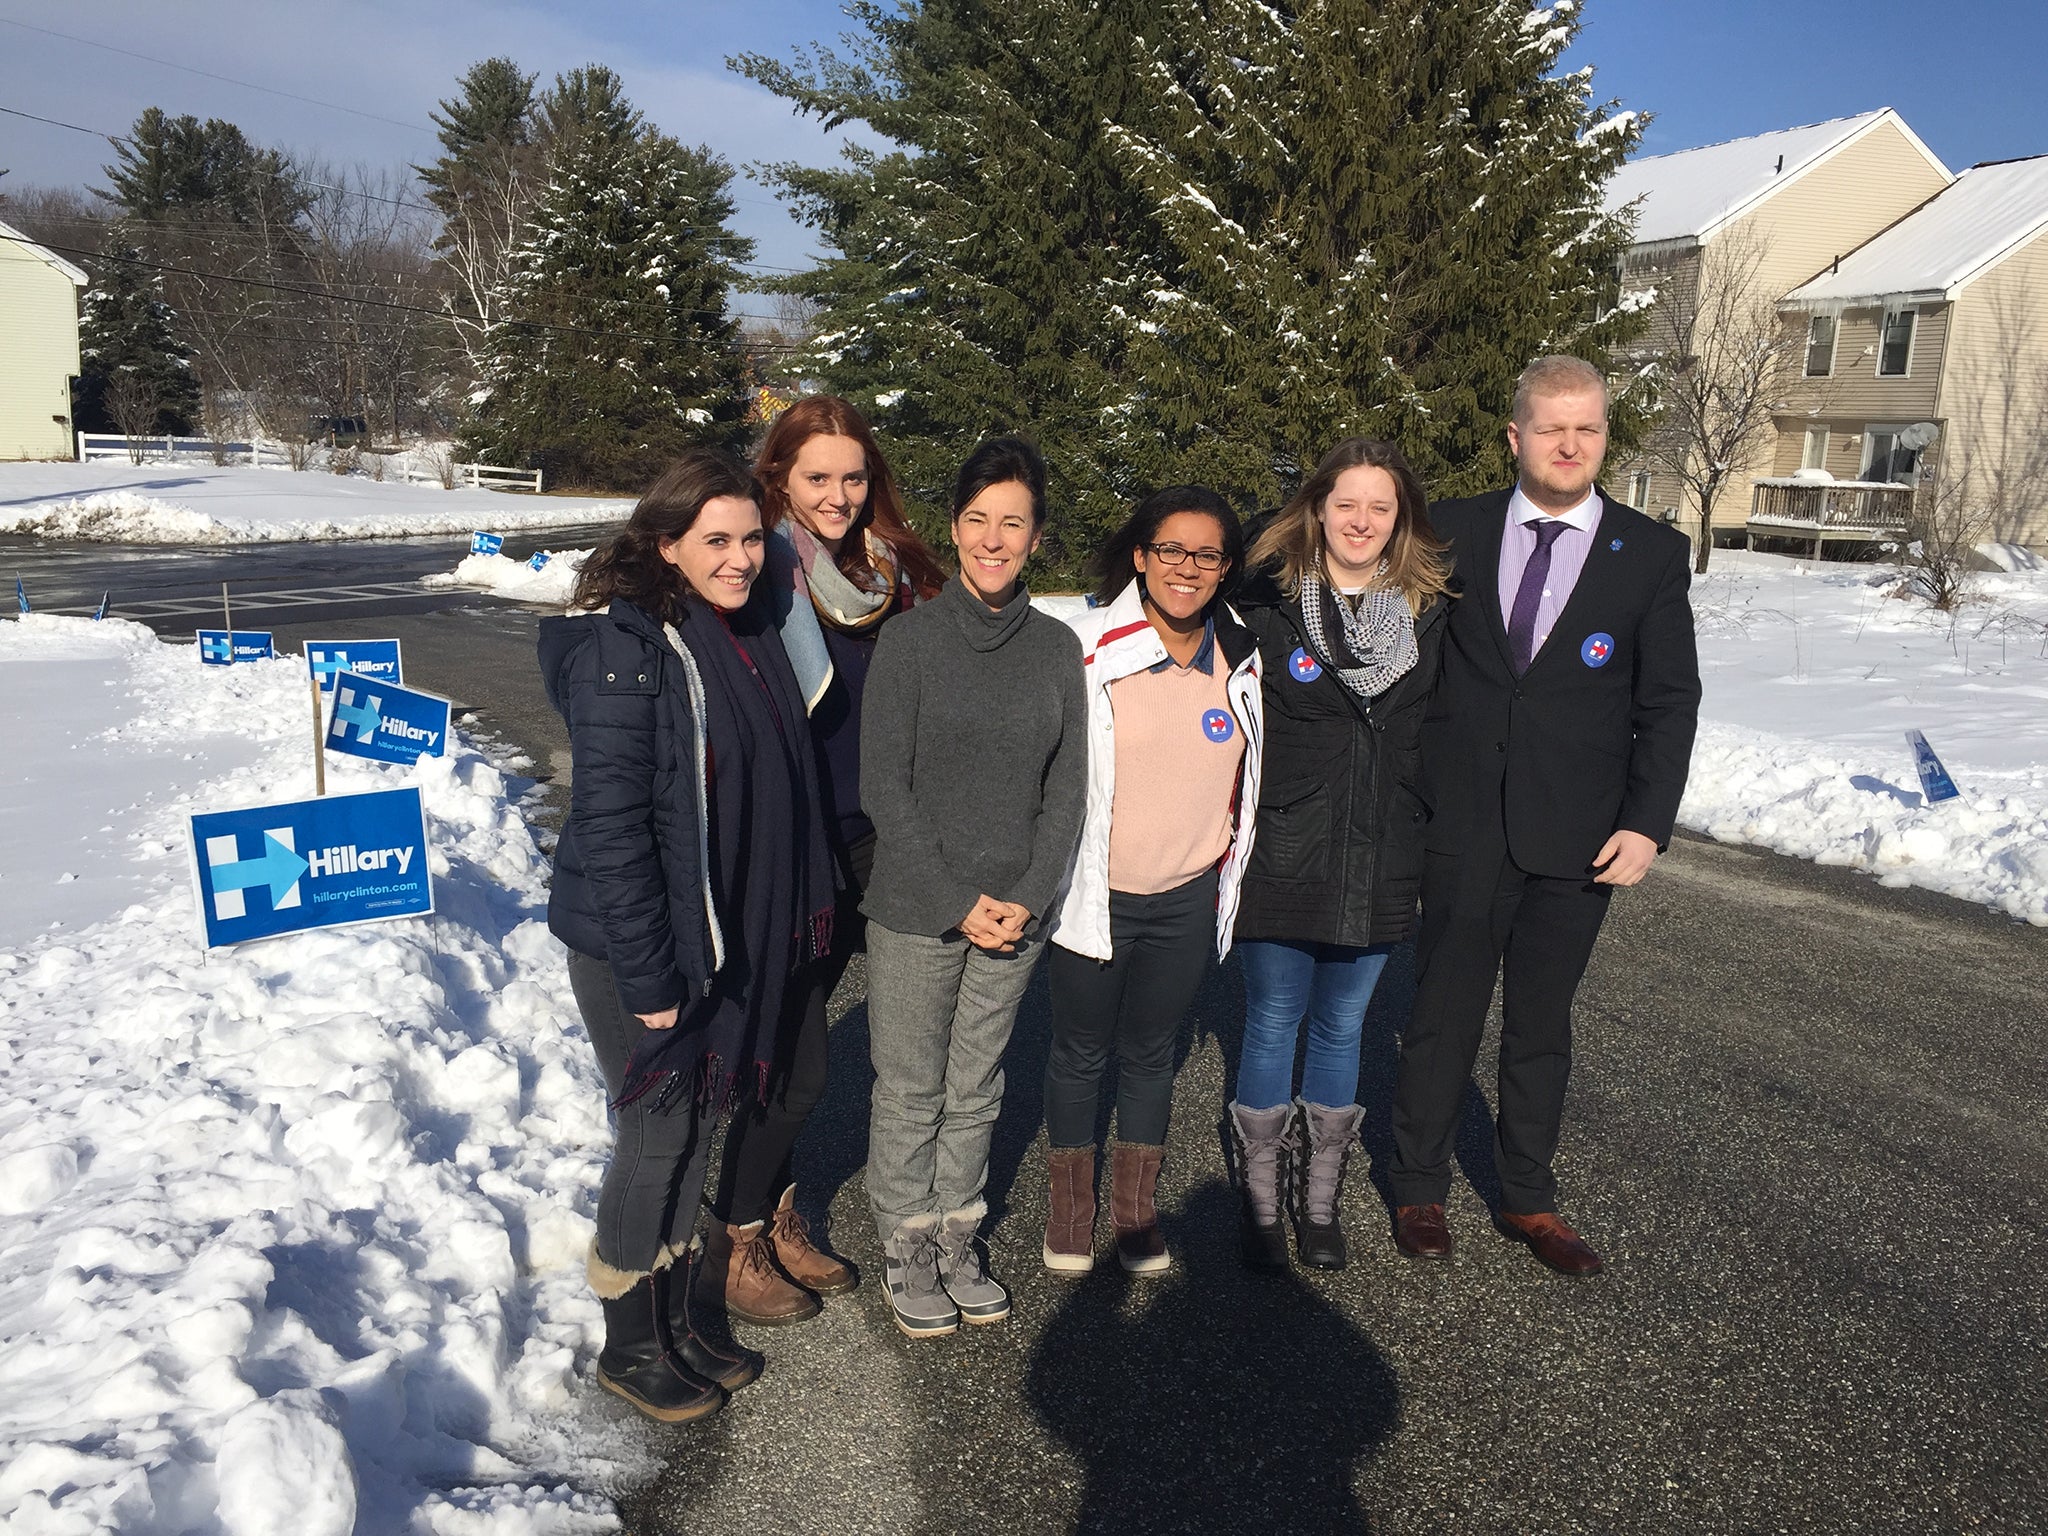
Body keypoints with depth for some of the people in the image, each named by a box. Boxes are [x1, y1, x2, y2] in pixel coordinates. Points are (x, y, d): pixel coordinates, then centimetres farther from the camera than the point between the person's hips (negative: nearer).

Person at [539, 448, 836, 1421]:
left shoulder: (747, 634, 6)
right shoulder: (626, 647, -20)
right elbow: (610, 821, -22)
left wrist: (801, 918, 11)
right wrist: (648, 977, -21)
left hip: (727, 939, 8)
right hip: (639, 946, -8)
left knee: (697, 1124, 17)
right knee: (658, 1133, 5)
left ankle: (675, 1319, 35)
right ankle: (629, 1347, 26)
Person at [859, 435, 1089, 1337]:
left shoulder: (1058, 647, 2)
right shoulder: (910, 639, -7)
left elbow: (1066, 787, 5)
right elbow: (884, 788, -9)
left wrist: (1029, 896, -6)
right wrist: (956, 900, -12)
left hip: (1015, 913, 3)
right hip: (915, 910, -3)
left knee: (977, 1087, 15)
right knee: (910, 1089, 8)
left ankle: (958, 1236, 32)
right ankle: (906, 1247, 26)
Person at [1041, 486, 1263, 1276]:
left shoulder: (1241, 659, -1)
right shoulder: (1087, 647, -13)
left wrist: (1230, 869, 16)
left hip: (1188, 898, 3)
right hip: (1092, 894, -3)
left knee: (1150, 1054, 17)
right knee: (1081, 1054, 13)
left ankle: (1136, 1208, 35)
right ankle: (1070, 1207, 33)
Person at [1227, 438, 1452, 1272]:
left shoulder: (1429, 609, 3)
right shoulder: (1269, 601, -7)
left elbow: (1434, 728, 12)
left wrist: (1429, 835, 11)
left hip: (1380, 863, 3)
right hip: (1283, 857, -3)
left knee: (1342, 1025, 15)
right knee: (1272, 1024, 8)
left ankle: (1319, 1196, 30)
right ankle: (1262, 1198, 23)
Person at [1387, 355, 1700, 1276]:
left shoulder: (1652, 554, 2)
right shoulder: (1454, 532, 2)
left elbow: (1669, 701, 2)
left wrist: (1648, 822, -7)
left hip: (1576, 838, 1)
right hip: (1464, 828, 0)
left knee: (1542, 1025, 13)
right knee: (1443, 1016, 9)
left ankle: (1529, 1200, 29)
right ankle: (1418, 1190, 25)